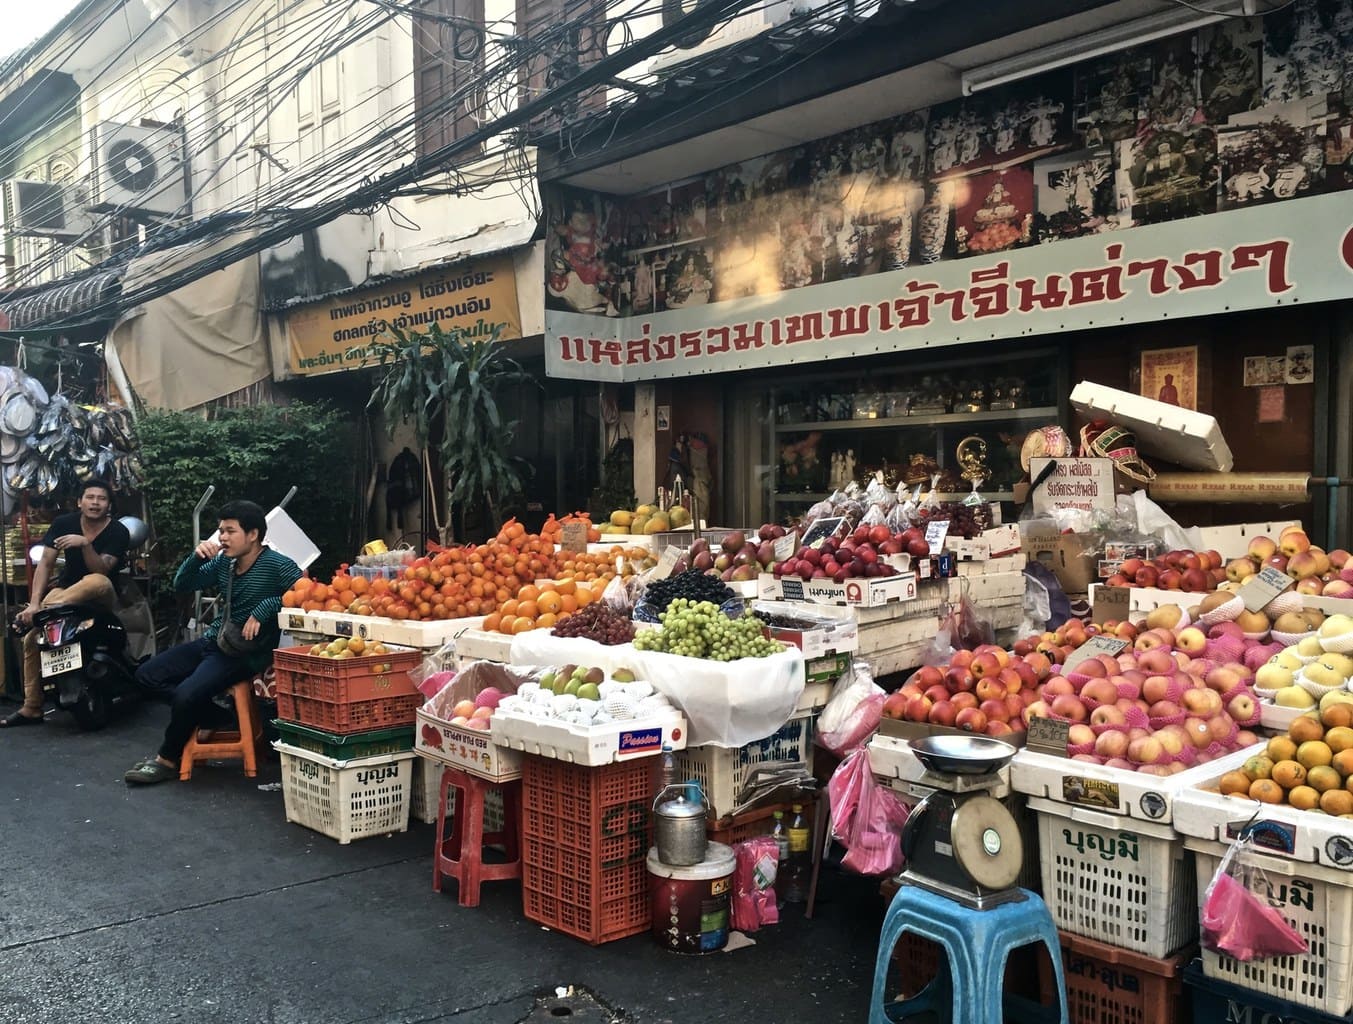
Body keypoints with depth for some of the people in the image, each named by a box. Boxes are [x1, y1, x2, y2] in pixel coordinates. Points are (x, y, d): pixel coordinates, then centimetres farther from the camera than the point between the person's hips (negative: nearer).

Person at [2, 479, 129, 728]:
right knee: (32, 638, -16)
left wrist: (85, 544, -40)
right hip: (66, 588, 3)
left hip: (101, 596, -3)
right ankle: (31, 709, -9)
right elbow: (45, 564, -12)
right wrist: (34, 602, -22)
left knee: (97, 582, -40)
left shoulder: (118, 532, -15)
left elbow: (100, 571, -24)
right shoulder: (63, 523, -6)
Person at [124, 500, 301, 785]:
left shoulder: (277, 565, -15)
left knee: (186, 695, -24)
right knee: (147, 675, 5)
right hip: (211, 641, 9)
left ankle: (168, 760, 1)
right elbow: (181, 585, 10)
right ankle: (207, 715, 7)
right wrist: (197, 557, -8)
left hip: (244, 652, -9)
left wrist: (263, 611, -29)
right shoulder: (222, 562, 6)